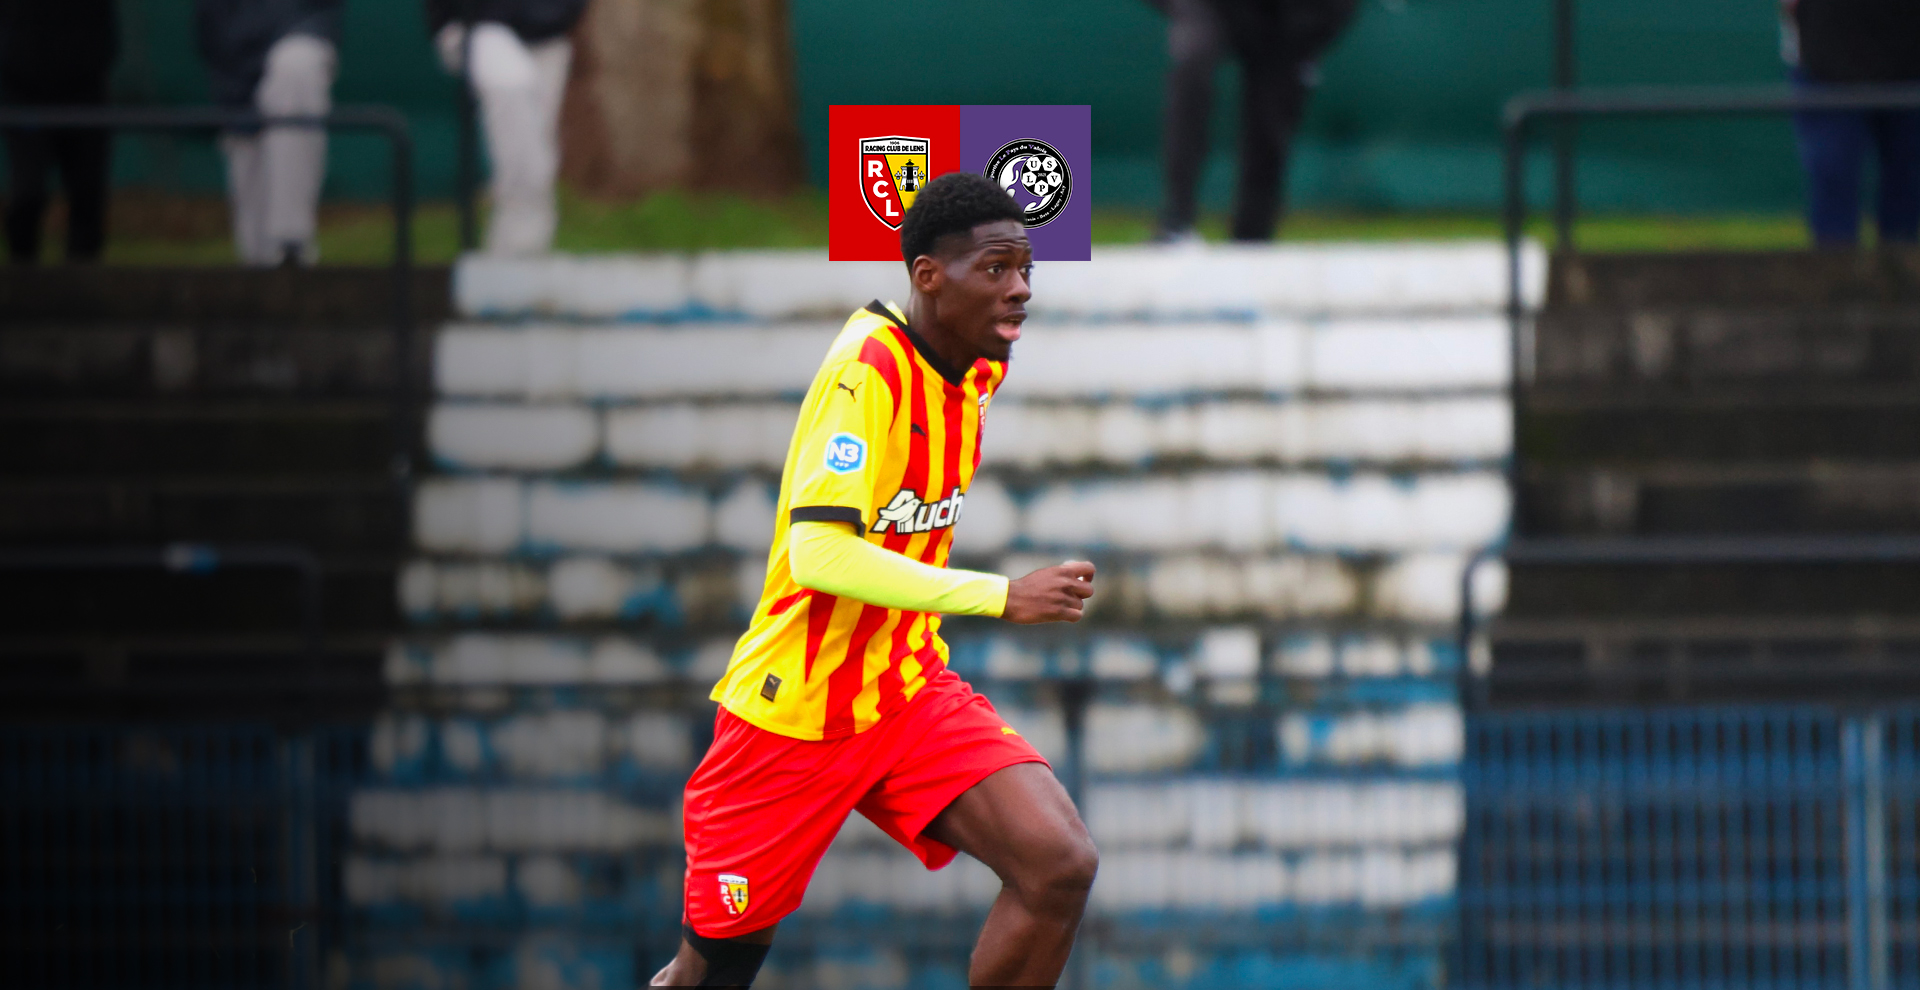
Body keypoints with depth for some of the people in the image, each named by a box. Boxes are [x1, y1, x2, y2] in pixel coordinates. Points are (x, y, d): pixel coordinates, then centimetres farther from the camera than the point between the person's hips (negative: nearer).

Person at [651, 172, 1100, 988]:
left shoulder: (977, 371, 4)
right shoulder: (869, 370, -21)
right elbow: (820, 553, -31)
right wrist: (1001, 597, -31)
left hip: (910, 697, 7)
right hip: (795, 714, -6)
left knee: (1059, 865, -17)